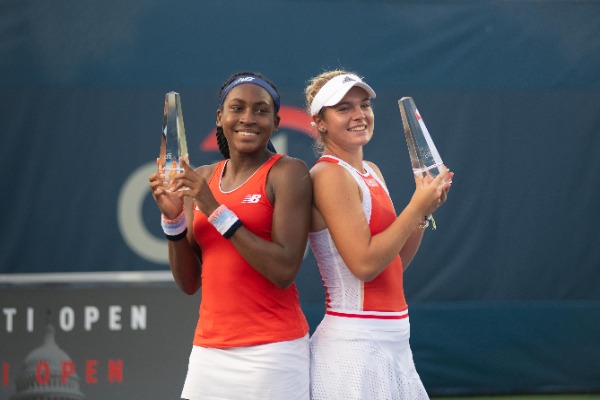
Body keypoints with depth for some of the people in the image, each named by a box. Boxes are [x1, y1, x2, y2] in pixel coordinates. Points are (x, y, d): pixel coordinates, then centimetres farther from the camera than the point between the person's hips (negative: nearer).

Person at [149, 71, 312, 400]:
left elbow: (284, 271, -16)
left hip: (270, 351, -5)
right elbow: (189, 283, 11)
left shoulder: (287, 173, -5)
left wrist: (217, 211, -16)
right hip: (208, 351, 5)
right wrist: (172, 218, -3)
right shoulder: (202, 179, 10)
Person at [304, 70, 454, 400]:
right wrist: (417, 207, -15)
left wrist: (424, 211, 3)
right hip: (356, 344, -8)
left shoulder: (371, 172, 14)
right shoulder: (329, 175, -12)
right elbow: (365, 263, -20)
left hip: (391, 341, 8)